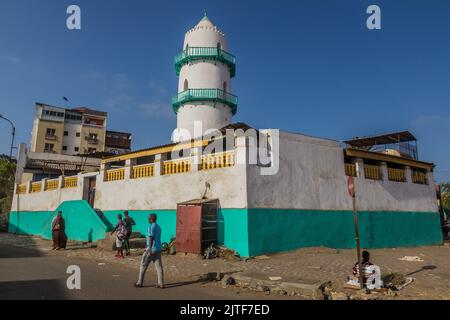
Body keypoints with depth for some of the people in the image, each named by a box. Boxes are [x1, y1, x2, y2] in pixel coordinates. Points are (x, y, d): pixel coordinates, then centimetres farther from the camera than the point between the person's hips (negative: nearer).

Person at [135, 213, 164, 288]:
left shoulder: (151, 226, -11)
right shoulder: (158, 227, 16)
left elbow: (151, 238, -21)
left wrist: (150, 250, -26)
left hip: (152, 249, -8)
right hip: (158, 249, 8)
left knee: (143, 265, 6)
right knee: (159, 266, 4)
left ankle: (140, 283, 13)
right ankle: (161, 284, -1)